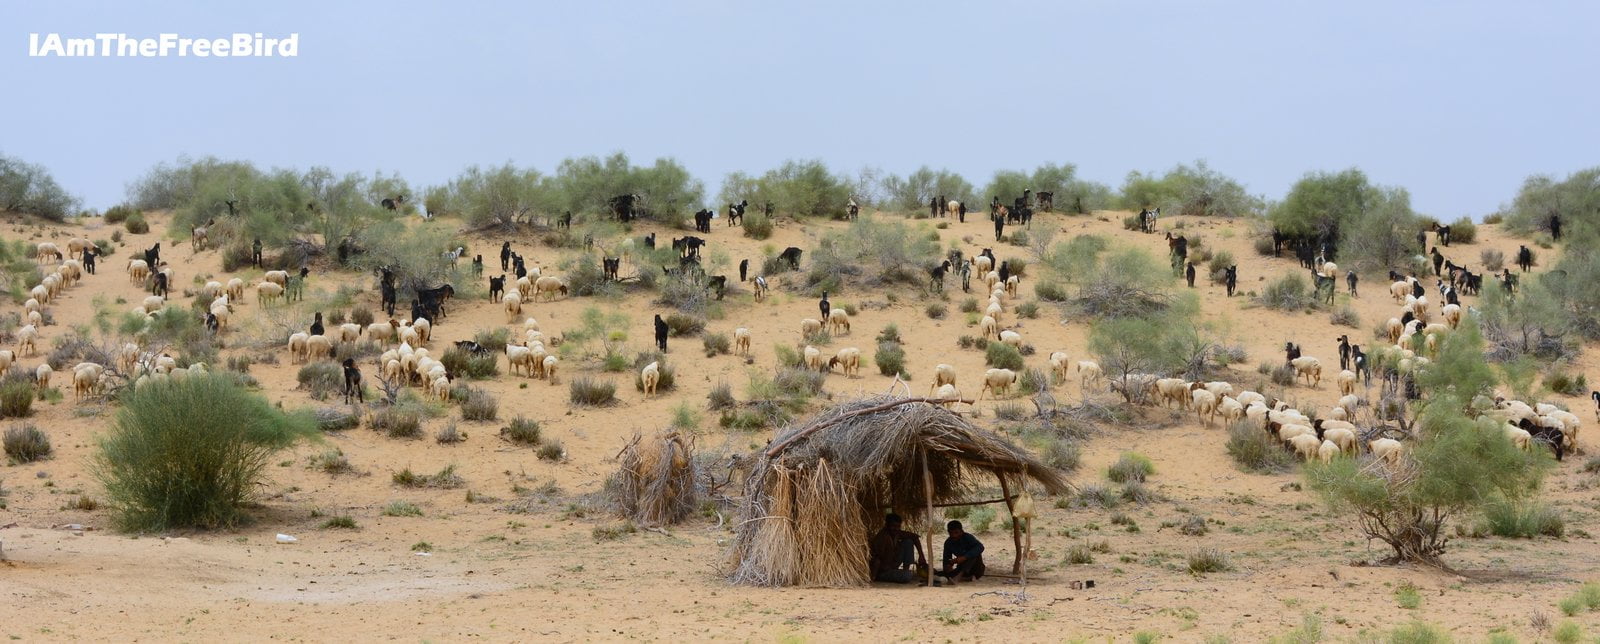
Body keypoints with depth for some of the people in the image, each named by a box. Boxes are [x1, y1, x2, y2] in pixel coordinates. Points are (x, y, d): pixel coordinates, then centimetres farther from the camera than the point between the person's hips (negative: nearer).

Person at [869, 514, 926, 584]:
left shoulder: (897, 533, -1)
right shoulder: (881, 537, -26)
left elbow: (914, 536, 10)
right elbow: (877, 559, -31)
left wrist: (921, 556, 4)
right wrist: (873, 577, -35)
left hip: (892, 566, 8)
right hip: (883, 571, -8)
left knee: (908, 541, 4)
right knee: (907, 576, -33)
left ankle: (906, 569, 3)